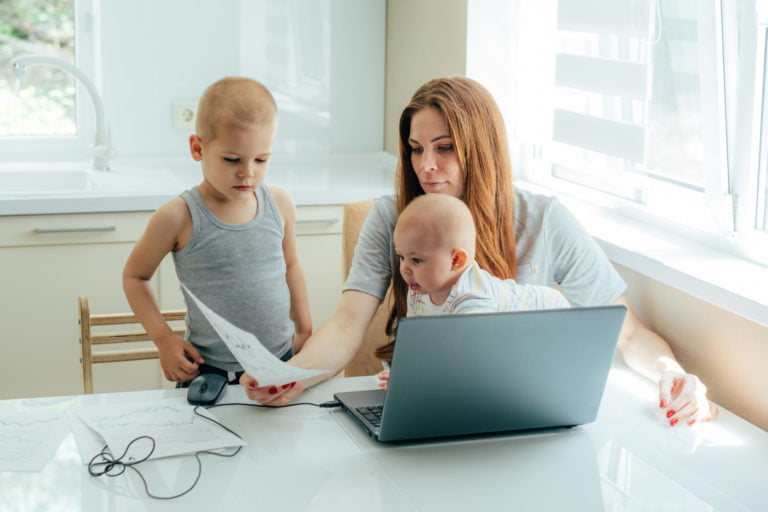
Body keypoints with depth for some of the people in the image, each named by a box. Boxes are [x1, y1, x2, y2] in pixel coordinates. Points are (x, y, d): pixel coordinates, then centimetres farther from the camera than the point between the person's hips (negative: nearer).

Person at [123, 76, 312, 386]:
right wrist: (164, 339, -9)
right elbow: (134, 276, 0)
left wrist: (304, 327, 17)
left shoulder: (280, 205, -1)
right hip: (208, 372, -3)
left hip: (279, 362, 3)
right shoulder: (180, 218, -12)